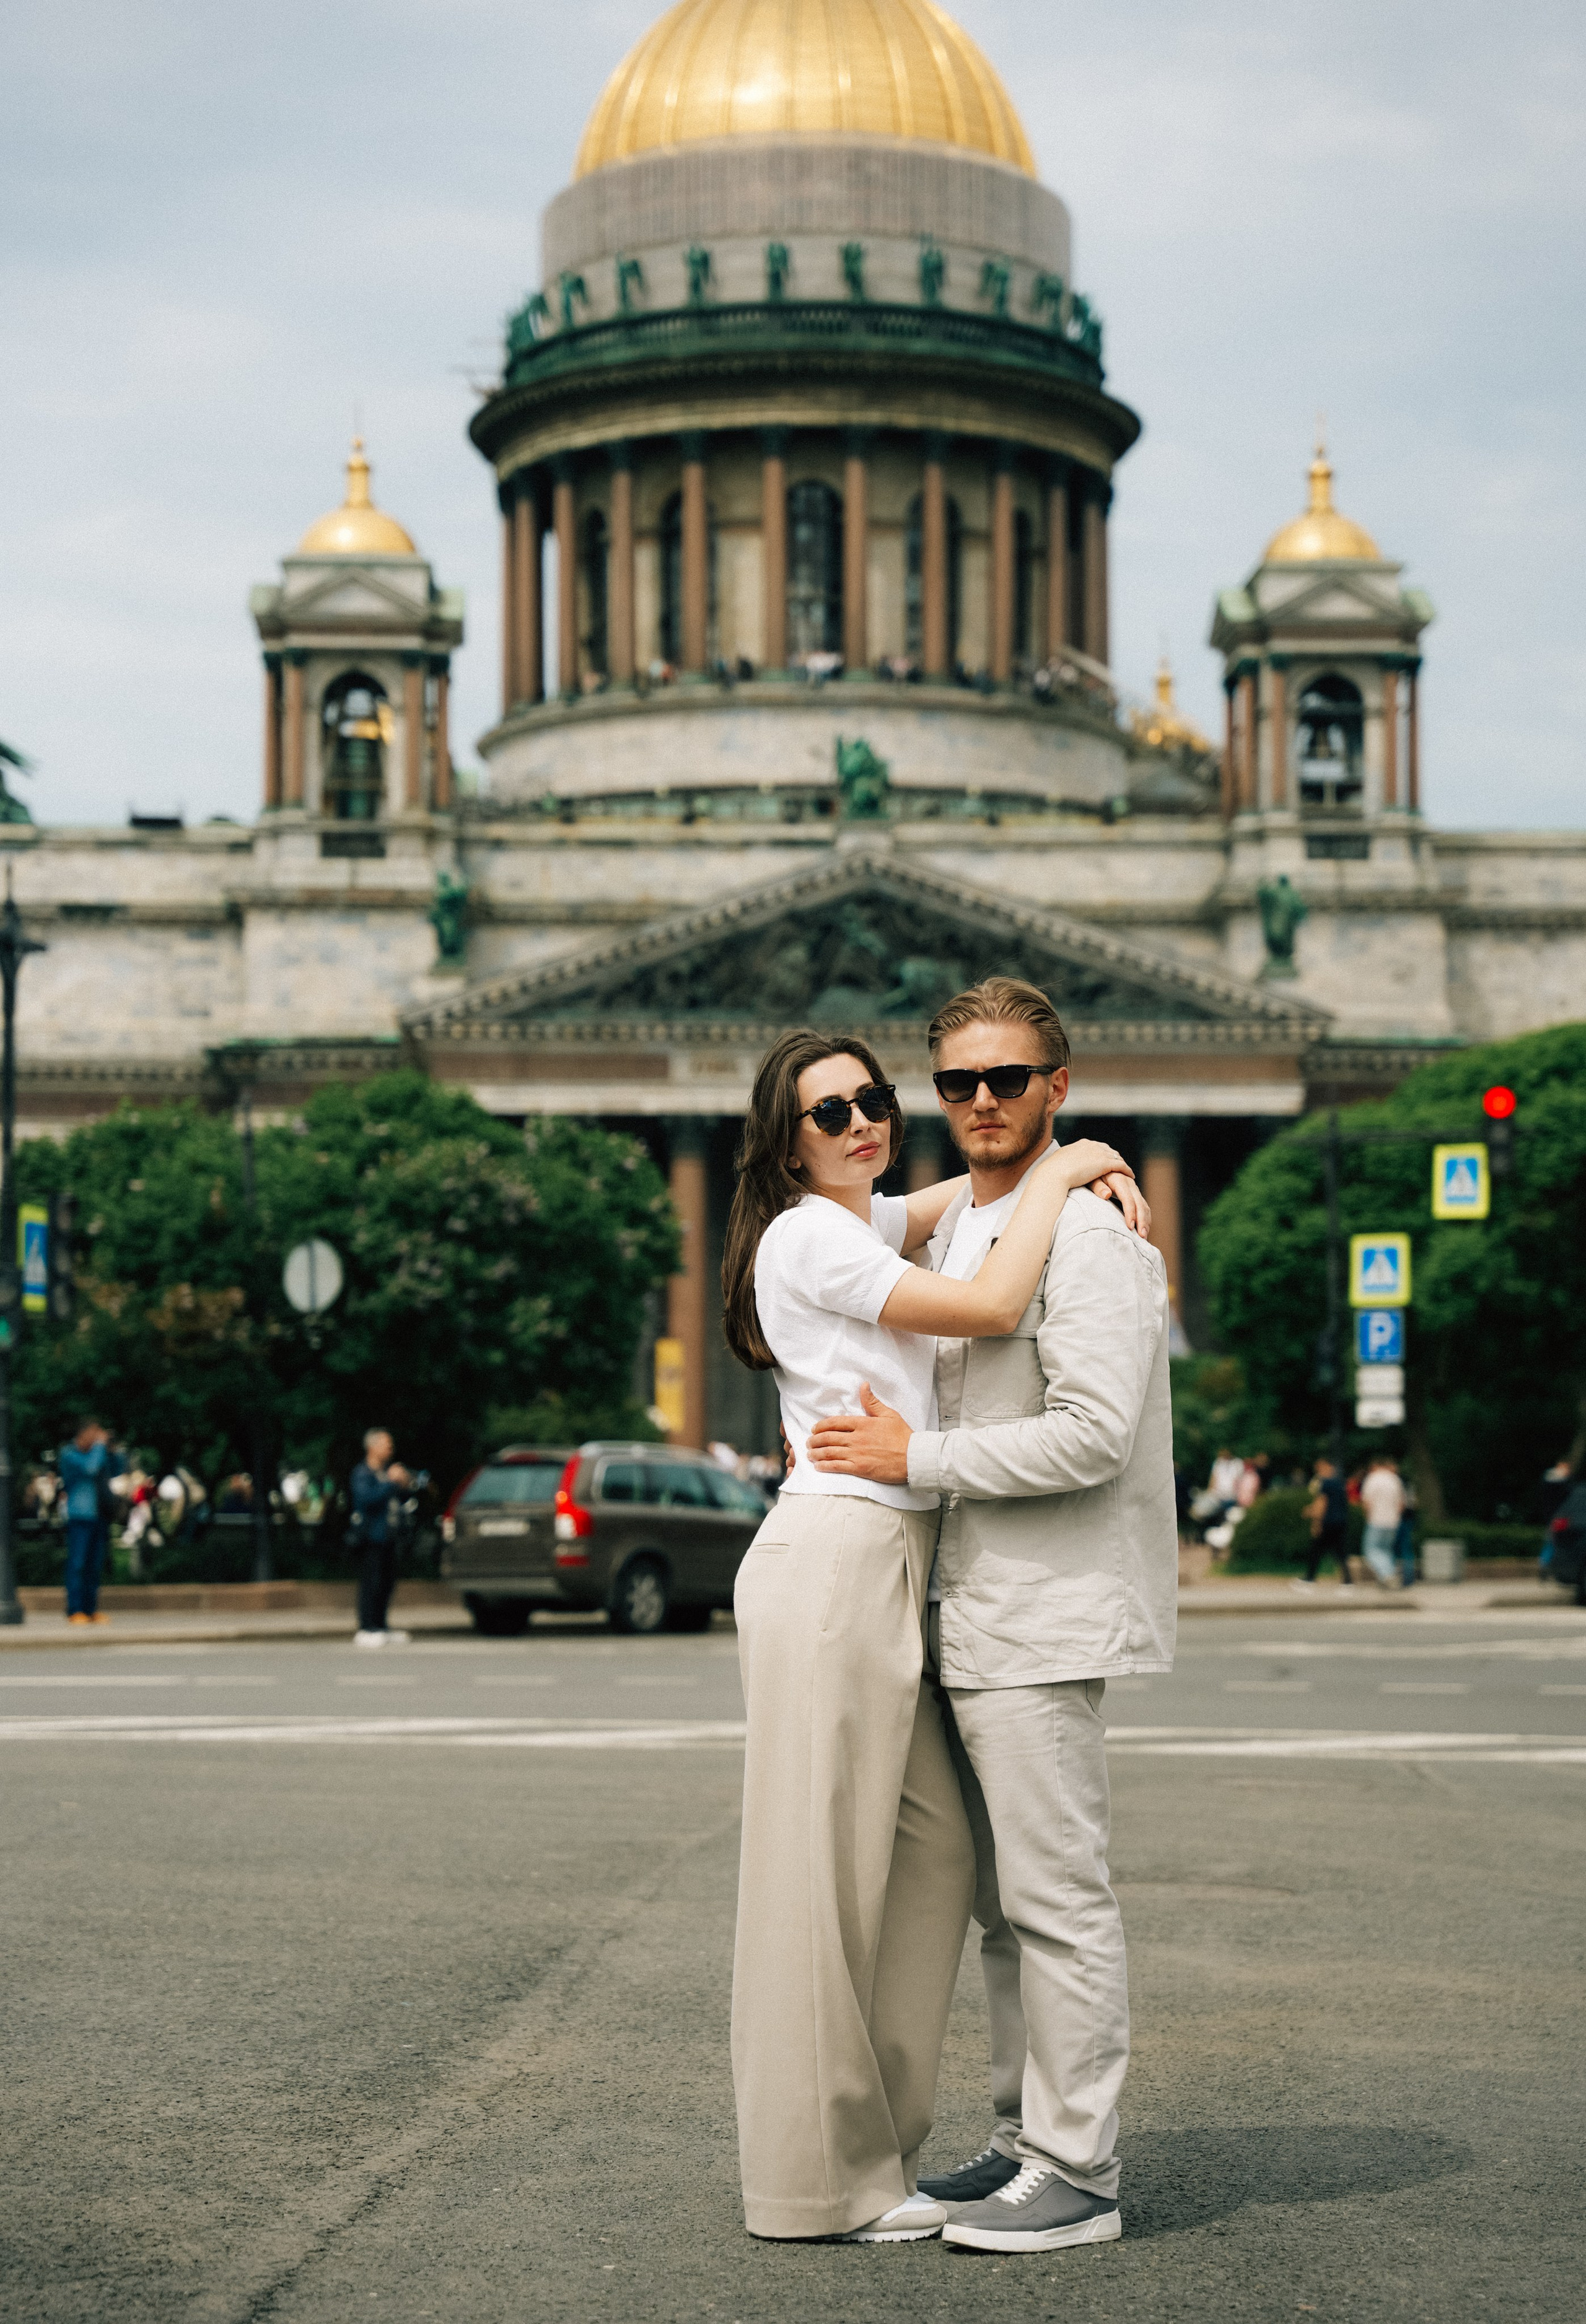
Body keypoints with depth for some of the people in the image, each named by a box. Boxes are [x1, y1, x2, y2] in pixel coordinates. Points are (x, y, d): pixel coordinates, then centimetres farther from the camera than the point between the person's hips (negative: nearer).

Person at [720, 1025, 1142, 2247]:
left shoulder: (860, 1222, 19)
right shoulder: (809, 1236, -9)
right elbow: (993, 1306, -17)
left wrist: (1092, 1171, 12)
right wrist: (1060, 1172, -4)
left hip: (890, 1571, 10)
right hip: (835, 1559, -10)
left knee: (934, 1846, 9)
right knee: (825, 1863, -5)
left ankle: (874, 2143, 16)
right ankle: (823, 2177, 1)